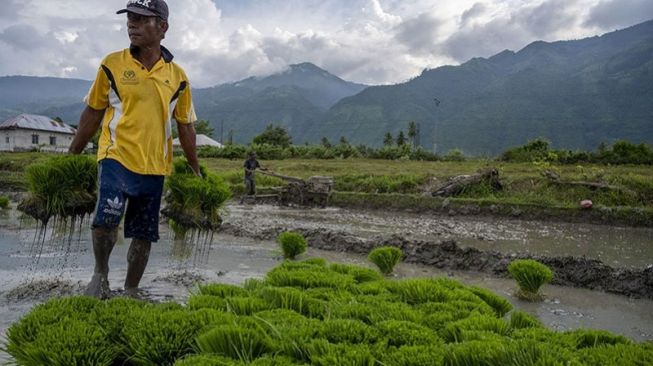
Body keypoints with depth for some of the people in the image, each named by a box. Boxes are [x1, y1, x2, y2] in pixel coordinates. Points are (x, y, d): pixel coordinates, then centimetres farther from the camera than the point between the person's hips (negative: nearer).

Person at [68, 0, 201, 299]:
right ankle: (101, 273, 6)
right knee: (106, 219, -22)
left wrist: (196, 171, 11)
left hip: (155, 167, 2)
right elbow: (92, 113, 8)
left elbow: (185, 126, 10)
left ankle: (131, 290, 27)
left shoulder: (177, 76, 4)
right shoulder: (112, 65, 1)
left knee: (144, 235, 8)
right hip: (117, 157, -2)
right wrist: (72, 156, 10)